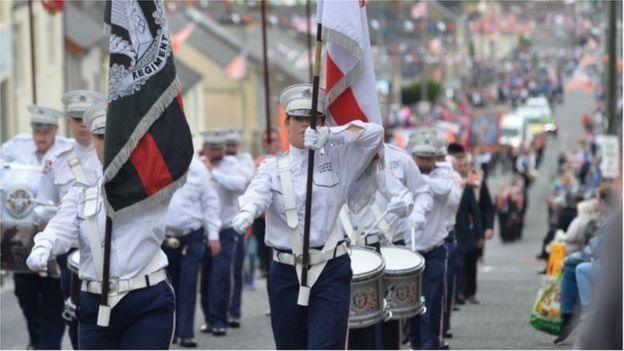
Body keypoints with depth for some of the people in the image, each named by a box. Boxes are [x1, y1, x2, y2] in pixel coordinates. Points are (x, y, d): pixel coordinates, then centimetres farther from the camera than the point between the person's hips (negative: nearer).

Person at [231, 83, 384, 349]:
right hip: (286, 274, 2)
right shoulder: (273, 167, 8)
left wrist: (328, 135, -22)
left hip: (330, 271, -2)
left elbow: (374, 133, -7)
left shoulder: (337, 158, 7)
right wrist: (247, 211, -38)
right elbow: (258, 192, -14)